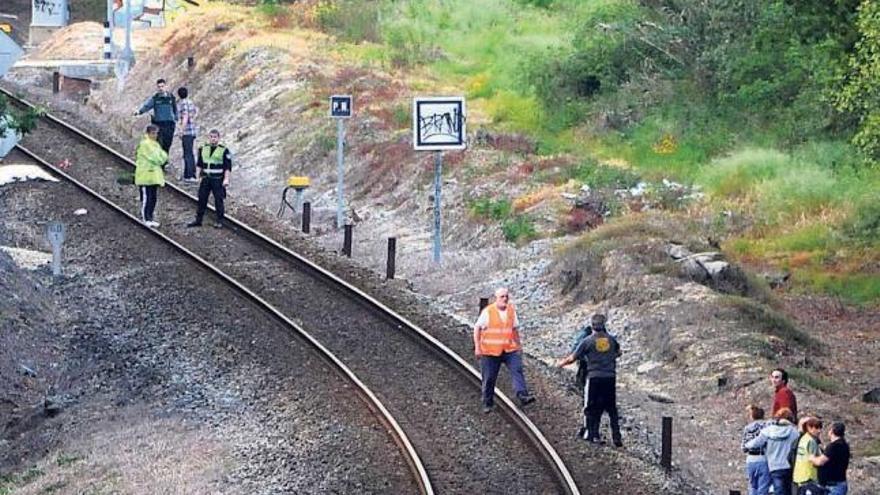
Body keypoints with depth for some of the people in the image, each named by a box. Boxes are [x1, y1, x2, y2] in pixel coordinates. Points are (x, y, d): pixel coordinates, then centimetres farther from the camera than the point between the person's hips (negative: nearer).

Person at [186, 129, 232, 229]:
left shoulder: (224, 150, -5)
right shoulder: (203, 149, 9)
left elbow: (228, 167, -6)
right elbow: (199, 164, 16)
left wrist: (226, 179, -12)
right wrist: (198, 174, 7)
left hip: (218, 179, -4)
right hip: (205, 179, 4)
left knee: (218, 200, -1)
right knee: (202, 199, 6)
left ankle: (219, 221, 8)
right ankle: (198, 220, 14)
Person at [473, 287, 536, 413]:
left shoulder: (512, 310, 7)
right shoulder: (488, 312, -7)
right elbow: (477, 328, -3)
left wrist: (518, 345, 19)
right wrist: (477, 347, -8)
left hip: (509, 350, 3)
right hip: (490, 351, -3)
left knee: (517, 370, -18)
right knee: (489, 378, 4)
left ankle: (523, 396, -29)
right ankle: (488, 403, 18)